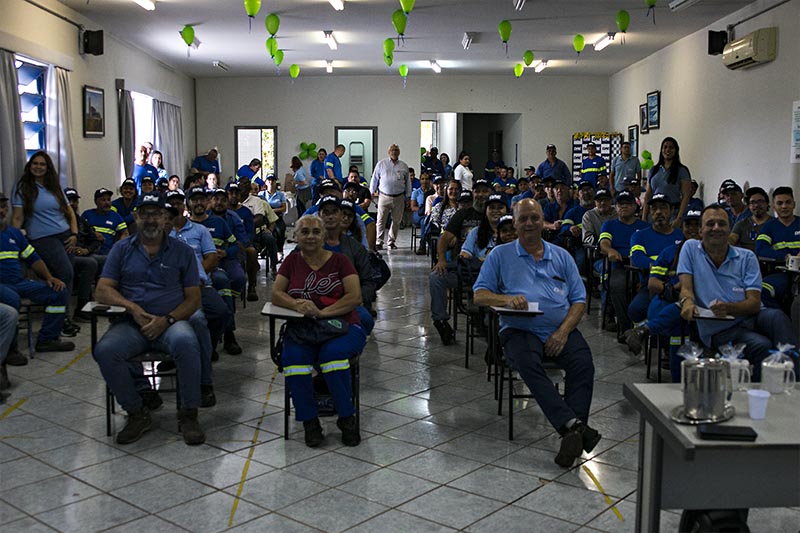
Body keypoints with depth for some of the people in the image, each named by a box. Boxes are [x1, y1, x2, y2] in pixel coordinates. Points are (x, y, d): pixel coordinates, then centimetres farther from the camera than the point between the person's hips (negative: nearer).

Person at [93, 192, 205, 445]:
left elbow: (193, 298, 7)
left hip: (171, 322, -1)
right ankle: (137, 413, -9)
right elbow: (103, 290, 6)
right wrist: (132, 307, -12)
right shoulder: (122, 249, 15)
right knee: (105, 351, -30)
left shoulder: (182, 251, 12)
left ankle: (188, 414, -18)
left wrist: (167, 320, -11)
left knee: (186, 343, -36)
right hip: (131, 323, 2)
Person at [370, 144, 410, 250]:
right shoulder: (381, 164, 5)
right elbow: (374, 179, 11)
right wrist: (372, 193, 10)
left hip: (399, 197, 2)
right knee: (381, 220, -6)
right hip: (384, 196, -2)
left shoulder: (404, 166, 9)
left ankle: (391, 241, 17)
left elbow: (407, 182, 16)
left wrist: (407, 197, 14)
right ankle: (379, 242, -1)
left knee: (396, 221, 5)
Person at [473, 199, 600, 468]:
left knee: (583, 362, -28)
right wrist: (507, 299, -16)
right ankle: (573, 425, -44)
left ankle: (572, 433, -35)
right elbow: (479, 295, 5)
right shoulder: (500, 255, 13)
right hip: (520, 329, -2)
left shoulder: (562, 256, 19)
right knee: (528, 363, -35)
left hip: (560, 330, 2)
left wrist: (563, 331, -6)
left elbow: (579, 301, 12)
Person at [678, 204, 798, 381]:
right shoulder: (690, 249, 8)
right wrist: (687, 302, -26)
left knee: (776, 316, -33)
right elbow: (686, 287, 0)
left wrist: (728, 308, -25)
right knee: (763, 346, -32)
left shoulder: (746, 257, 9)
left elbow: (754, 303, -2)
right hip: (718, 330, -2)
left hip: (749, 319, 2)